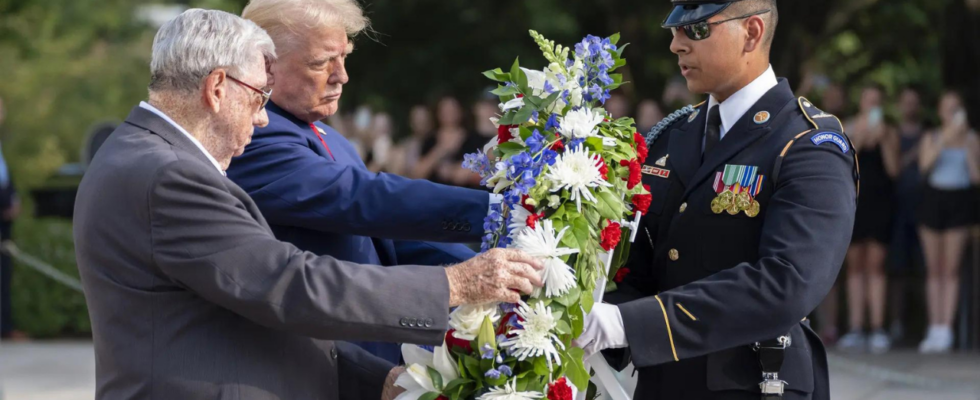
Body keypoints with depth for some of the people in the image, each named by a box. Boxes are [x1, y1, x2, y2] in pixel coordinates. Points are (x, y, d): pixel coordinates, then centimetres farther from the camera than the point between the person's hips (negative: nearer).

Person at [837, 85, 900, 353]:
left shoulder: (889, 134, 7)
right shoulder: (849, 130, 7)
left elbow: (893, 169, -3)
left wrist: (883, 140, -11)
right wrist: (858, 137, -13)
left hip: (880, 202, -1)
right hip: (854, 200, 1)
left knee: (875, 264, -5)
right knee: (855, 265, 2)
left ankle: (878, 329, -6)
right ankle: (855, 329, 3)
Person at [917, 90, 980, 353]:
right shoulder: (931, 138, 8)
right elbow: (924, 166, -10)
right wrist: (944, 140, -17)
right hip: (933, 199, 2)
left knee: (951, 270, -6)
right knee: (934, 270, 2)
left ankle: (946, 331, -7)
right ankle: (934, 330, 5)